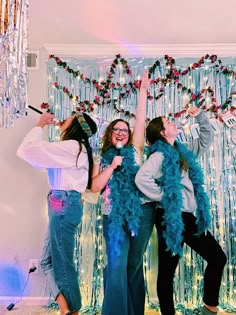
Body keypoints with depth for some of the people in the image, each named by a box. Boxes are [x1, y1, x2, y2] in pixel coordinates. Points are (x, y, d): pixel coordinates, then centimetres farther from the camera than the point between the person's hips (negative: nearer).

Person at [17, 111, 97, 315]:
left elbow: (27, 150, -16)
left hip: (64, 205, -10)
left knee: (62, 263, 2)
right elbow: (43, 153, 25)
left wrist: (40, 125, -3)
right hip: (64, 205, 10)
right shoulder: (78, 148, 18)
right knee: (48, 261, 13)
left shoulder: (71, 146, -12)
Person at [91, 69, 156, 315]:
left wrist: (143, 90, 4)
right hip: (114, 216, -1)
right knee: (117, 265, -5)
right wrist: (112, 166, -9)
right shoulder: (102, 159, 11)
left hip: (141, 211, 1)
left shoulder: (134, 150, 11)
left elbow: (141, 120, 5)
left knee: (134, 264, 12)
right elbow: (94, 187, -1)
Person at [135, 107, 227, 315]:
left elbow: (206, 139, 24)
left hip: (191, 217, 8)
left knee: (218, 258, 13)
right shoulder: (160, 155, -11)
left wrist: (200, 116, 14)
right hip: (172, 218, -8)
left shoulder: (183, 151, 13)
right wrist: (162, 196, -18)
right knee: (167, 269, 4)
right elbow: (141, 178, -26)